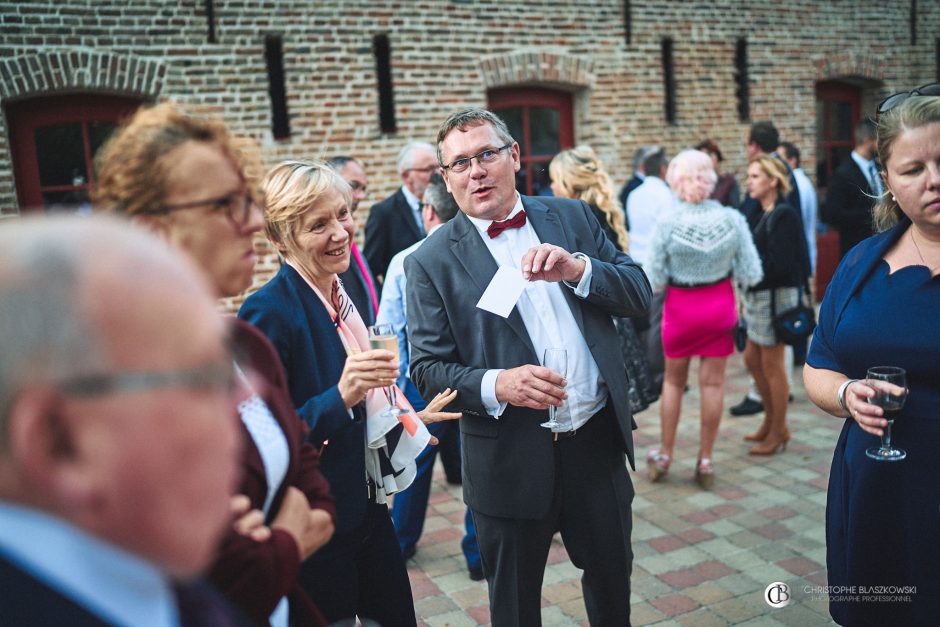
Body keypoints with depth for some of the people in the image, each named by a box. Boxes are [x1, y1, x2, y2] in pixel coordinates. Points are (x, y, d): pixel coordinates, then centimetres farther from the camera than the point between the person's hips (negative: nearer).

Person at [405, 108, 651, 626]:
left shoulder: (572, 218, 2)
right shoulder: (431, 261, -7)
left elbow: (639, 296, 0)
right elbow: (428, 369, -8)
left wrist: (578, 268, -19)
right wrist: (496, 385, -26)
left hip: (597, 438, 3)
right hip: (511, 459, -2)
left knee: (612, 574, 23)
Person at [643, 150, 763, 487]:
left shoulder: (667, 225, -16)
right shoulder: (733, 219, -10)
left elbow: (655, 281, -12)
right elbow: (751, 274, -7)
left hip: (681, 308, -1)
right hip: (720, 306, 1)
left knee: (673, 381, 15)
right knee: (713, 383, 10)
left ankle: (665, 455, 25)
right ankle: (705, 460, 18)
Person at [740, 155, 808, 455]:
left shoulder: (783, 216, -16)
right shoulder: (763, 214, 10)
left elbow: (778, 266, -22)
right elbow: (757, 256, 8)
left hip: (776, 296, -9)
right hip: (758, 295, 9)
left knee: (772, 365, 2)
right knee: (752, 359, 17)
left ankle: (778, 432, 17)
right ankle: (771, 420, 33)